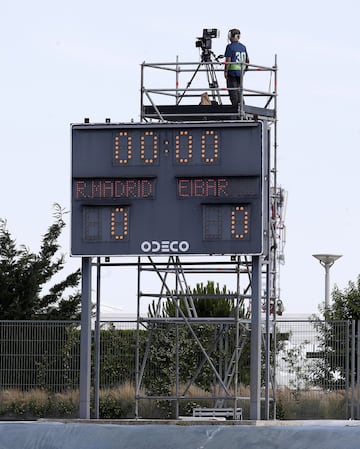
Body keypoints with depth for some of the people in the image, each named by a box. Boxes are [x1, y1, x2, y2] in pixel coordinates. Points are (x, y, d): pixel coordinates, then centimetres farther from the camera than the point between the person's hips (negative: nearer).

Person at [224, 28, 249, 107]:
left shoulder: (230, 47, -11)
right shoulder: (243, 47, 9)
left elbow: (228, 60, -15)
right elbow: (247, 60, 13)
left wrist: (226, 71, -10)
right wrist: (245, 68, 27)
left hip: (232, 71, -6)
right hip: (241, 71, 6)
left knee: (233, 91, -2)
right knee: (238, 90, 13)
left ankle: (235, 107, -5)